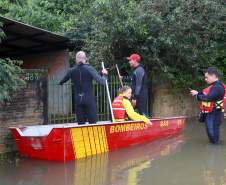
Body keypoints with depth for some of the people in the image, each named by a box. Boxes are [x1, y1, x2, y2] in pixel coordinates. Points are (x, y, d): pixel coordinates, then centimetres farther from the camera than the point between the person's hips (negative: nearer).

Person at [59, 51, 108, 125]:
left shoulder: (72, 71, 3)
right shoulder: (89, 69, -6)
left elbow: (62, 81, 19)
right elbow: (101, 81, -13)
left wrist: (61, 82, 42)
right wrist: (104, 74, 7)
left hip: (78, 100, 3)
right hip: (89, 99, -3)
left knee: (81, 123, 8)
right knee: (93, 122, 2)